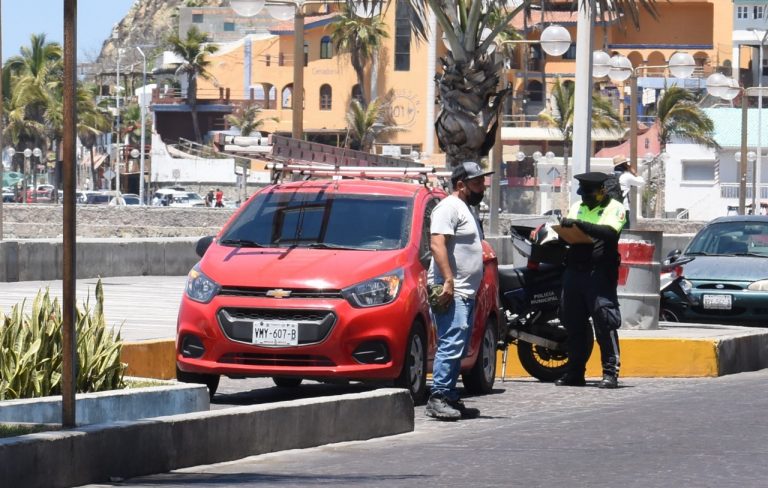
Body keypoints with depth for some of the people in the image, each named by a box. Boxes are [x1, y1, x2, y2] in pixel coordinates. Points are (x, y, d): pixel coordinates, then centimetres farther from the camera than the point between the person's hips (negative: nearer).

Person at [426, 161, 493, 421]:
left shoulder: (467, 209, 23)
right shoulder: (449, 207, -8)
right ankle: (438, 398, -19)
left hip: (466, 292, 10)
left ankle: (451, 398, 13)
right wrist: (448, 281, -26)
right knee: (451, 345, -17)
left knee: (457, 349, 10)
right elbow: (437, 244, -19)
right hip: (451, 292, -10)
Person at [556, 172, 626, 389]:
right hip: (574, 271, 6)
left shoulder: (614, 208, 1)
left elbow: (609, 233, -18)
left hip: (600, 273, -6)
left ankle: (610, 372, -7)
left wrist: (580, 224, -24)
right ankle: (575, 373, 14)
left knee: (605, 323, -9)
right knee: (574, 324, 7)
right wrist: (563, 229, -3)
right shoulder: (577, 208, 20)